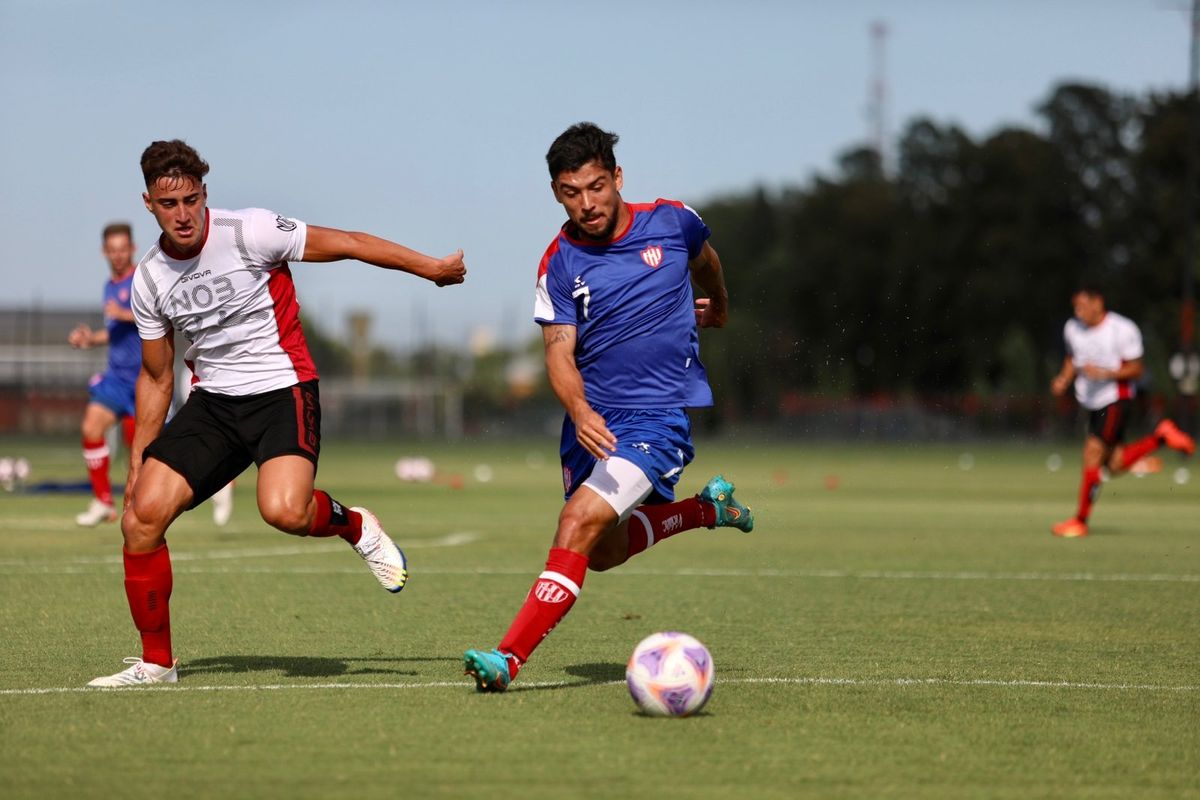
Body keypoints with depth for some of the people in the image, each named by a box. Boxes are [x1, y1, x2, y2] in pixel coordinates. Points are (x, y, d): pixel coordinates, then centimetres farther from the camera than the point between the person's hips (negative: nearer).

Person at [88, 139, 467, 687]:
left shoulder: (249, 233, -12)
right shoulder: (148, 281, 3)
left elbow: (347, 244, -4)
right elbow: (157, 378, 15)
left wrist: (429, 267, -1)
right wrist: (137, 461, 12)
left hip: (282, 391, -5)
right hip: (212, 400, 5)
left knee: (284, 510, -32)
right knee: (142, 513, -12)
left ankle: (352, 524, 5)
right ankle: (156, 662, 2)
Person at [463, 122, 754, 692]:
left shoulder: (671, 222, -5)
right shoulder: (559, 264, -5)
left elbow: (705, 260, 19)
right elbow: (559, 352, -12)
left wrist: (719, 306, 39)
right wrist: (578, 411, -33)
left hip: (658, 416, -4)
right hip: (590, 418, 4)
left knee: (581, 521, -23)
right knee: (603, 553, 18)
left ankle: (508, 658, -26)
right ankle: (705, 509, 42)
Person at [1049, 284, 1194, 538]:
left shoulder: (1123, 330, -14)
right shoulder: (1072, 328, 5)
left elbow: (1136, 368, -10)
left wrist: (1105, 373, -25)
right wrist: (1064, 380, 1)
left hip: (1116, 400, -7)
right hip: (1092, 402, 7)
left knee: (1092, 455, -12)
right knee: (1115, 464, 6)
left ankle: (1081, 520, -2)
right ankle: (1161, 437, 26)